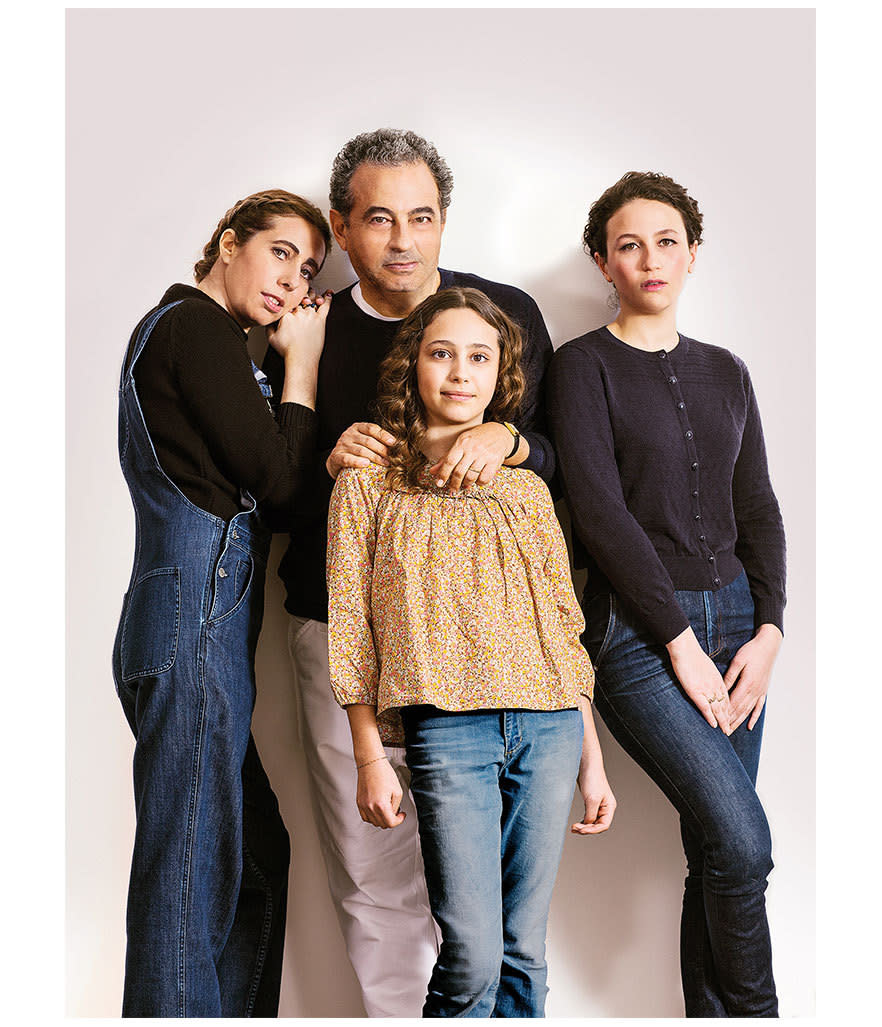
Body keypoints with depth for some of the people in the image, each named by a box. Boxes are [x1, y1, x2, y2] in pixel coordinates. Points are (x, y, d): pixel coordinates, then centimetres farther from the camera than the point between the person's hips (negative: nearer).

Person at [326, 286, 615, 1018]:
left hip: (549, 728, 3)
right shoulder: (368, 483, 6)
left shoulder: (527, 490, 15)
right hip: (448, 728, -3)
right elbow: (351, 627, 2)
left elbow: (565, 625, 15)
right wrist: (371, 758, -5)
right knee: (473, 957, -7)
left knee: (525, 949, 6)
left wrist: (593, 759, 12)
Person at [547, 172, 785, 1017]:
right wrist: (680, 640, -11)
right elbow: (599, 511, -10)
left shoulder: (724, 373, 15)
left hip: (734, 620, 5)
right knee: (741, 840, -12)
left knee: (715, 852, 5)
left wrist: (768, 631, 0)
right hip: (638, 629, -5)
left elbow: (757, 508, 13)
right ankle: (754, 1010, 10)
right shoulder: (584, 365, -1)